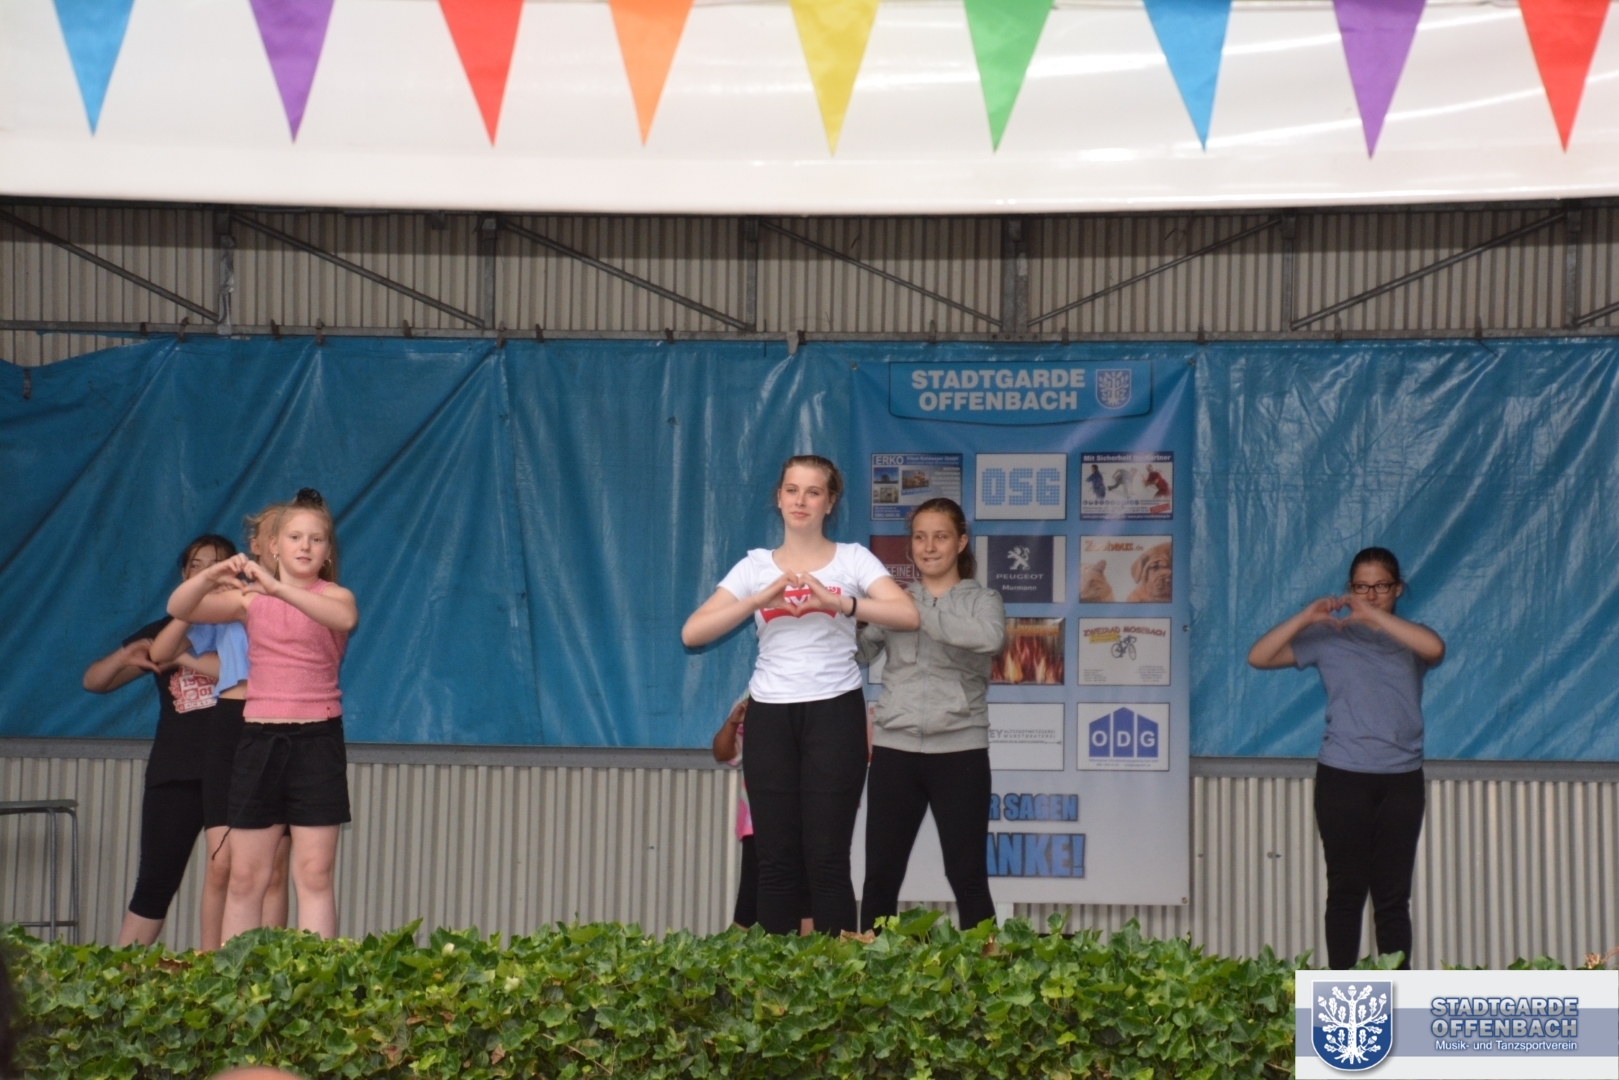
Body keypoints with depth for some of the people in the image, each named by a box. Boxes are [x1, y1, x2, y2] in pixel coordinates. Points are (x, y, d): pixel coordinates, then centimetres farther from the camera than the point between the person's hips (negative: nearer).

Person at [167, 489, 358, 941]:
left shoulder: (332, 596, 1)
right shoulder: (251, 599, 10)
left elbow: (345, 618, -25)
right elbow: (179, 608, -2)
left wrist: (279, 588, -34)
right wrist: (214, 574, -21)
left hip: (317, 739, -3)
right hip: (260, 738, 3)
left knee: (314, 874, -4)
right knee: (245, 877, 4)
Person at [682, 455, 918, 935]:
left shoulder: (852, 559, 4)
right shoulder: (756, 565, 9)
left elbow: (908, 615, -11)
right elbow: (692, 633, -1)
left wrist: (835, 601, -22)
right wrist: (760, 599, -14)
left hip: (834, 713, -2)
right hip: (769, 716, 2)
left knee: (827, 857, -3)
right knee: (776, 858, 3)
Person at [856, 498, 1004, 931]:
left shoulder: (982, 600, 4)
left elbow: (989, 638, -20)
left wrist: (920, 612, -20)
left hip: (959, 751, -2)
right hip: (895, 749, 2)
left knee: (967, 876, 1)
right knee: (880, 875, 4)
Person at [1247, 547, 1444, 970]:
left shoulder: (1409, 639, 9)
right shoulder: (1330, 637, 6)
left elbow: (1434, 648, -16)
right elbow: (1258, 657, -1)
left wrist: (1372, 614, -19)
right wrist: (1305, 618, -13)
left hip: (1402, 779, 1)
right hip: (1343, 776, -1)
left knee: (1394, 894, 3)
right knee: (1346, 889, 3)